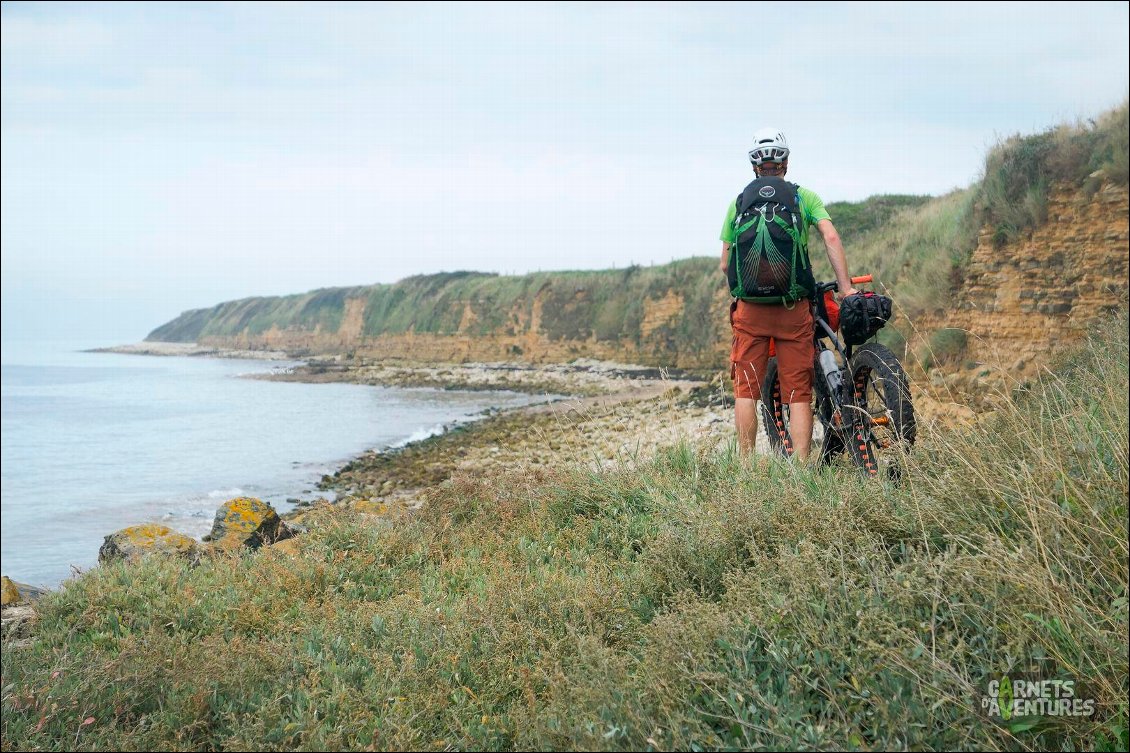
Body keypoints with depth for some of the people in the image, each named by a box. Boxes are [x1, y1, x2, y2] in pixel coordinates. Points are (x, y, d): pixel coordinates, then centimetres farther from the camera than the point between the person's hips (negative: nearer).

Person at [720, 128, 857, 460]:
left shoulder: (739, 200, 10)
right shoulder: (804, 196, 7)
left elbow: (725, 264, 9)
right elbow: (831, 237, -8)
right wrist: (845, 287, -7)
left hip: (750, 308, 1)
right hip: (794, 308, -1)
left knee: (746, 389, 7)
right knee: (798, 394, 3)